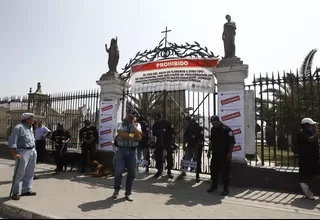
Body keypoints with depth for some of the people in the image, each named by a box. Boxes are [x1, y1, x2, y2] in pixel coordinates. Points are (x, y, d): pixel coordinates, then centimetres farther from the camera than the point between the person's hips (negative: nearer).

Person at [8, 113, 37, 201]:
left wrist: (33, 150, 16)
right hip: (23, 152, -8)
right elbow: (12, 142, -15)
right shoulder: (19, 127, -11)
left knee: (29, 173, 12)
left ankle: (26, 190, 22)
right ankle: (15, 192, 11)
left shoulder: (30, 127, 13)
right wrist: (14, 154, -20)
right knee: (19, 173, -1)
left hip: (33, 151, 8)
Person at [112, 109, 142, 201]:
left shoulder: (137, 125, 7)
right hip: (121, 150, -2)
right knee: (118, 171, -3)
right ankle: (116, 190, 23)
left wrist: (133, 123, -9)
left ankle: (128, 193, 23)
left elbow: (138, 135, -12)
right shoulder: (121, 123, 2)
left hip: (132, 151, 2)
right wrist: (133, 137, -14)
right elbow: (121, 134, -16)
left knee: (132, 173, 6)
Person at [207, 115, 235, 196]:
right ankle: (214, 185, 30)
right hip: (215, 154, 7)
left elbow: (232, 142, -15)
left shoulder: (227, 129, -13)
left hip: (224, 155, -6)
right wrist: (209, 151, 16)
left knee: (225, 172, 1)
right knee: (213, 170, 13)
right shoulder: (213, 129, 8)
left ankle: (226, 189, 14)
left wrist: (230, 153, -18)